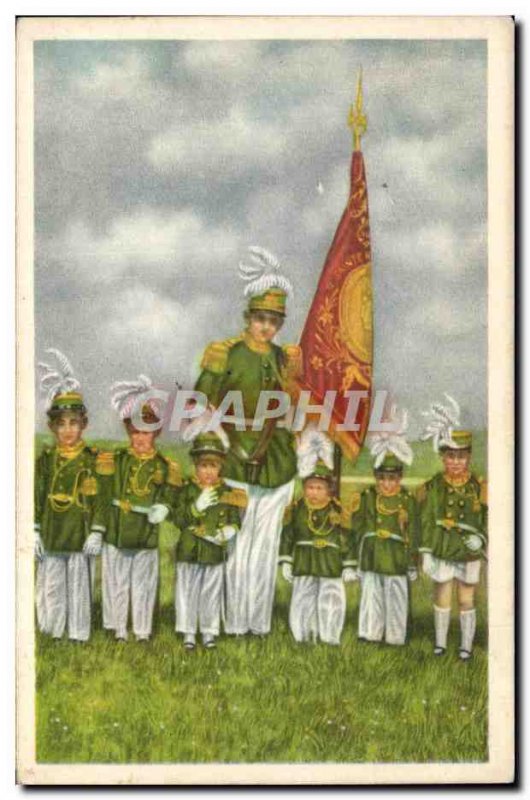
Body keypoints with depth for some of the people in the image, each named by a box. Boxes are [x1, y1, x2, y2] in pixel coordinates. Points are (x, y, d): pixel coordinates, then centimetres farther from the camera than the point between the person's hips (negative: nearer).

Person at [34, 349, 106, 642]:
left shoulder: (92, 460, -1)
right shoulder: (45, 460, 4)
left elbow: (98, 498, -1)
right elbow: (35, 497, 5)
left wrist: (96, 532, -6)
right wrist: (34, 532, 0)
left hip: (80, 538, -2)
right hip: (50, 537, 2)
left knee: (79, 586, 4)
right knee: (51, 586, 7)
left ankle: (79, 635, 14)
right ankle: (51, 634, 17)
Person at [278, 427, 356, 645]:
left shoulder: (337, 511, -3)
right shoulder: (296, 509, 0)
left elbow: (347, 540, 1)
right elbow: (287, 536, 5)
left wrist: (349, 566, -2)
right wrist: (285, 562, 1)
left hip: (331, 566, -1)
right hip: (304, 564, 1)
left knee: (330, 603, 0)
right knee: (303, 602, 4)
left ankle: (330, 639, 12)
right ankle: (305, 638, 15)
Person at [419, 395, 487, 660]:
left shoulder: (479, 487, -5)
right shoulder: (431, 488, -3)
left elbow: (490, 519, 1)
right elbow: (425, 523, 2)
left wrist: (480, 538, -14)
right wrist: (426, 554, 1)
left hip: (469, 554, -1)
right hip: (441, 553, 1)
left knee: (466, 600, 7)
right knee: (442, 597, 9)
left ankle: (466, 646, 18)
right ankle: (440, 643, 23)